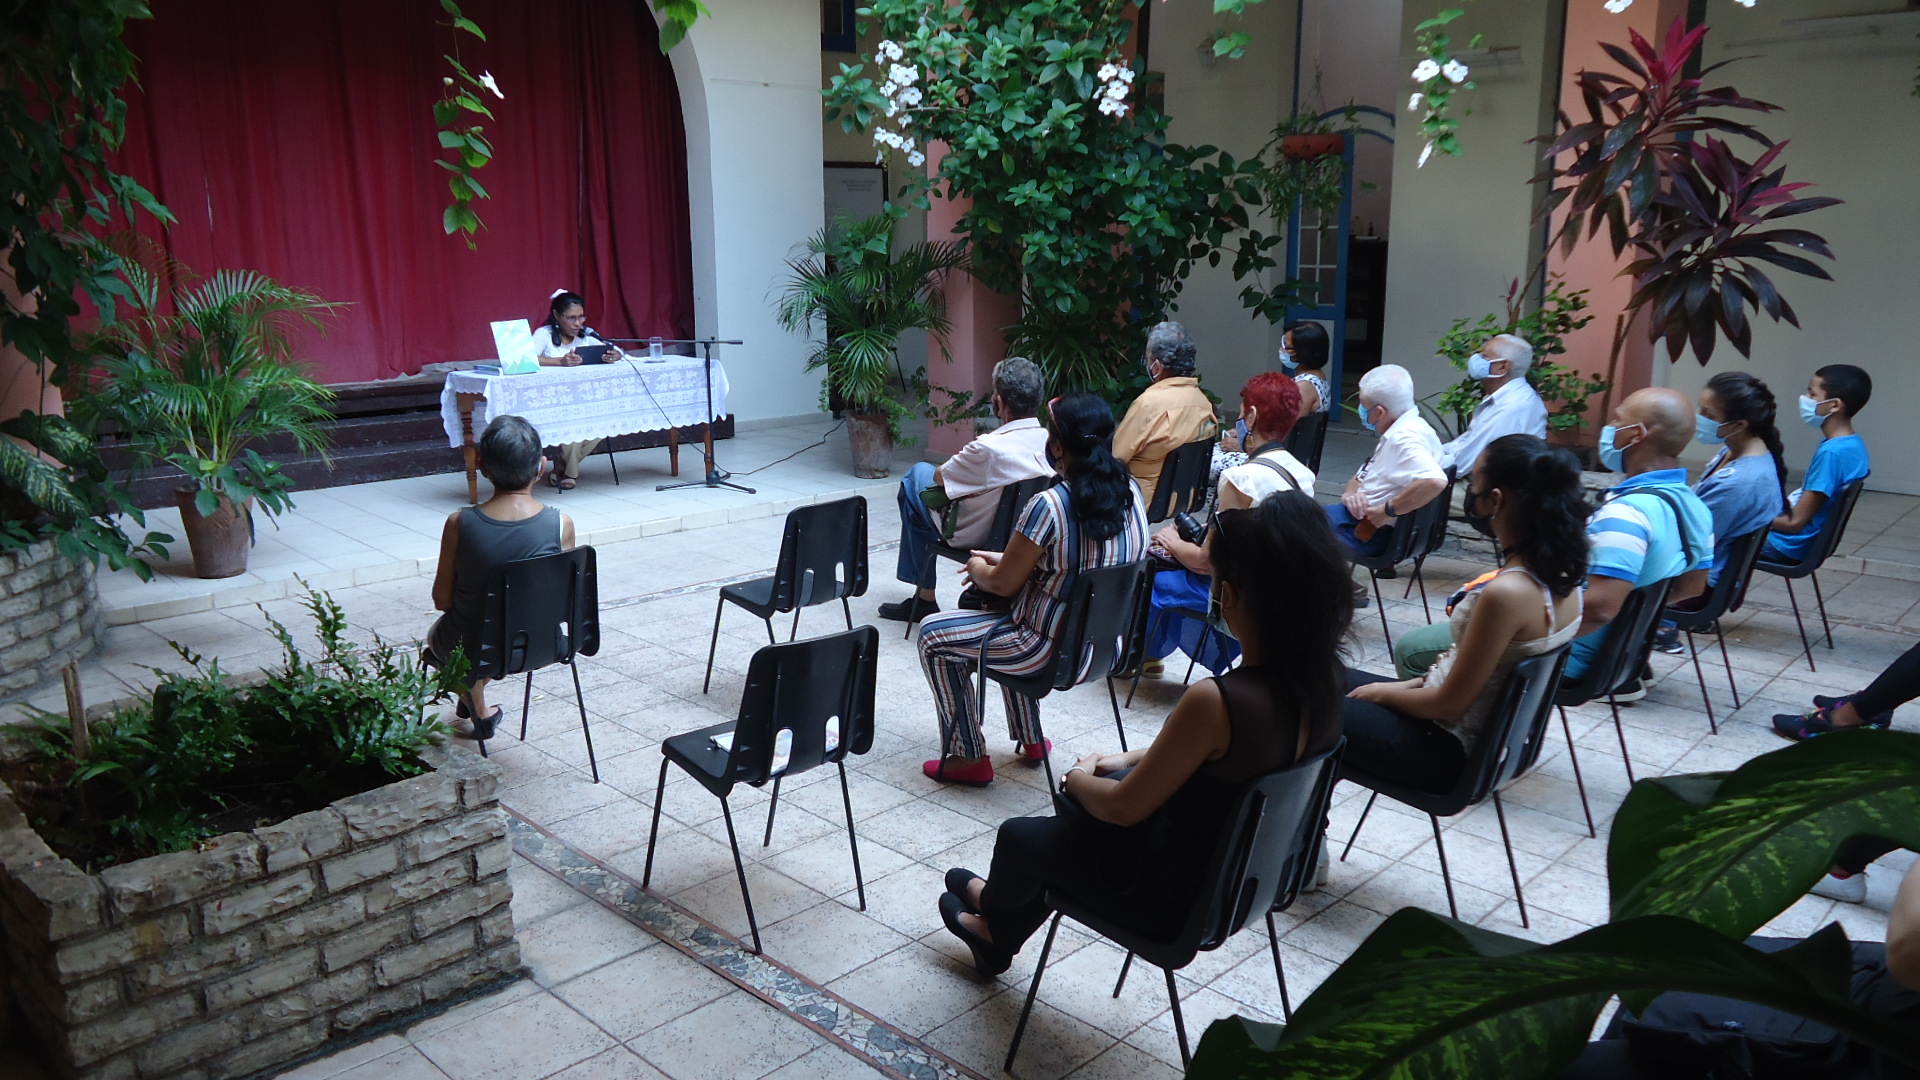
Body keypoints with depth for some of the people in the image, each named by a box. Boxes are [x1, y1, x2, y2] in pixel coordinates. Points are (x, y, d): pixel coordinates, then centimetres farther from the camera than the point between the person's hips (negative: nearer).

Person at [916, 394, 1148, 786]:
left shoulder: (1049, 506, -27)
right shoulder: (1130, 493, -4)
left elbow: (1002, 584, -15)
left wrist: (978, 568, 8)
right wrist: (1006, 559, 14)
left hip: (1053, 651, -8)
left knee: (932, 634, 12)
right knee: (1011, 616, 36)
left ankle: (969, 757, 19)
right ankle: (1031, 739, 41)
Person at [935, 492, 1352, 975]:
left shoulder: (1215, 701, -36)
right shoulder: (1321, 677, -12)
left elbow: (1123, 808, -22)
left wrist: (1079, 779, -1)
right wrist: (1130, 759, 10)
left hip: (1174, 893, -7)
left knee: (1017, 835, 17)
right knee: (1077, 812, 26)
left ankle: (993, 910, 52)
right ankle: (998, 936, 45)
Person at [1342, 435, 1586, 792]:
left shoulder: (1506, 593, -31)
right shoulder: (1561, 576, -4)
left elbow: (1449, 704, -22)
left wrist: (1381, 692, -6)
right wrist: (1422, 683, 9)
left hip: (1449, 749, -9)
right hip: (1491, 734, 9)